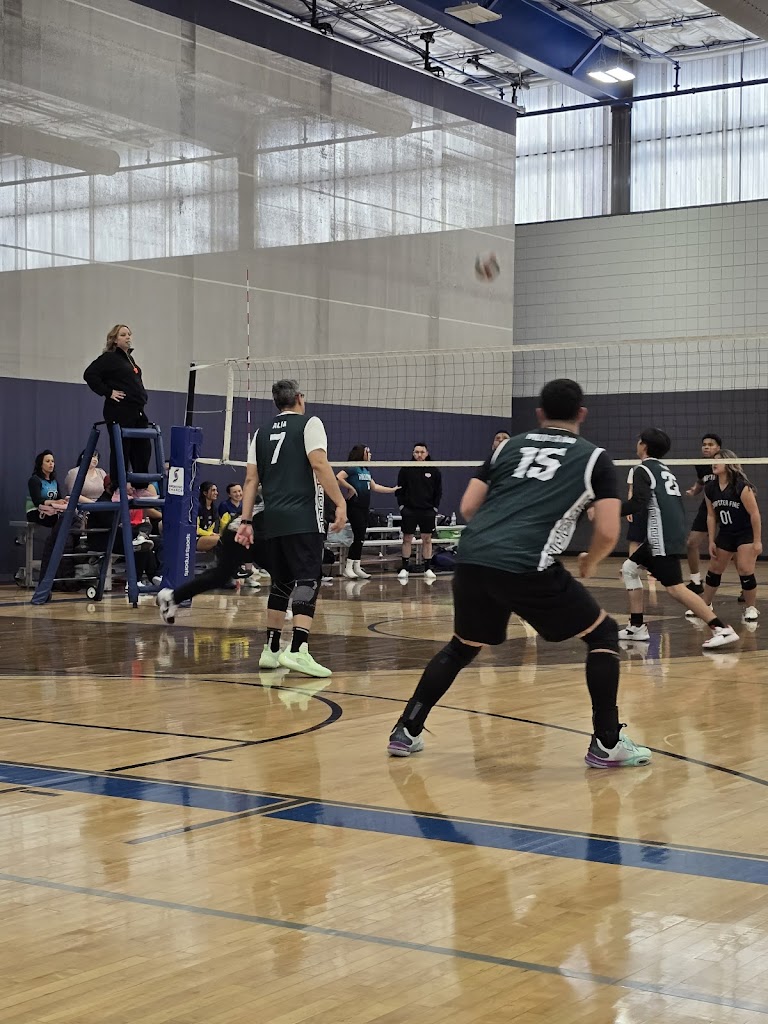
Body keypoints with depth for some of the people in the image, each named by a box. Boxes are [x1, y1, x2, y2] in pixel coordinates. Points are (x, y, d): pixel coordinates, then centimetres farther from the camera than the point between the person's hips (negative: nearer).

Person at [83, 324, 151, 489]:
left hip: (137, 412, 9)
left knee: (143, 450, 8)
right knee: (121, 451, -6)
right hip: (119, 413, -8)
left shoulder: (129, 358, 19)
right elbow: (89, 375, -15)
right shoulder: (109, 358, -5)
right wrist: (108, 392, -15)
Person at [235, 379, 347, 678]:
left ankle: (271, 651, 19)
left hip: (274, 520, 6)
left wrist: (246, 521, 13)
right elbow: (319, 465, -12)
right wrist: (340, 503, -14)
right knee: (307, 582, -9)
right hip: (304, 519, -6)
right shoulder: (309, 423, 2)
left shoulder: (262, 432, 17)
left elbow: (251, 479, 13)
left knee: (281, 584, 16)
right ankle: (297, 650, -22)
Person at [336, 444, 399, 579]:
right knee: (358, 537, -11)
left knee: (360, 538, 10)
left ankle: (357, 568, 15)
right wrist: (351, 489, -15)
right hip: (354, 506, -8)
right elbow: (338, 477, -23)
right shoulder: (352, 468, -10)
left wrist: (393, 490, 23)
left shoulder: (366, 470, 17)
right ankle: (348, 568, -7)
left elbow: (374, 487, 23)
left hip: (364, 507, 9)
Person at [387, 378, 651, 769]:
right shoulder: (594, 458, 12)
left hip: (471, 558, 5)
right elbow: (607, 533, 4)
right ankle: (607, 743, 9)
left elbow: (468, 508, 18)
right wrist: (589, 564, 24)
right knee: (603, 633, 14)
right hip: (527, 566, -4)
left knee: (463, 647, 28)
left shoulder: (510, 446, 22)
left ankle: (406, 732, 26)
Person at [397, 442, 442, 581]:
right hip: (409, 510, -1)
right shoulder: (406, 469, 0)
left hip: (427, 511, 1)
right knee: (407, 539, 1)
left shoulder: (434, 471, 3)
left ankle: (428, 569, 11)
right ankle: (404, 568, 7)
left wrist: (435, 507, 1)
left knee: (427, 539, 5)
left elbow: (438, 491, 8)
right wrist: (402, 505, -3)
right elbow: (400, 489, 4)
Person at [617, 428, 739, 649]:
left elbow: (638, 503, -18)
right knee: (629, 569, 18)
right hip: (674, 532, 10)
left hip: (662, 536, -10)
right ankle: (637, 627, 16)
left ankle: (722, 629, -21)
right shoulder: (664, 469, 20)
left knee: (674, 587, -14)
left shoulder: (643, 470, -6)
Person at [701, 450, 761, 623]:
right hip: (725, 534, 6)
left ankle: (751, 609, 3)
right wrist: (711, 541, 4)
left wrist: (757, 541, -17)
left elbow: (754, 514, -18)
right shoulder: (710, 489, -4)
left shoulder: (742, 486, -21)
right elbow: (711, 516, 5)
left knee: (745, 571, -15)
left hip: (746, 533, -6)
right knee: (714, 570, 11)